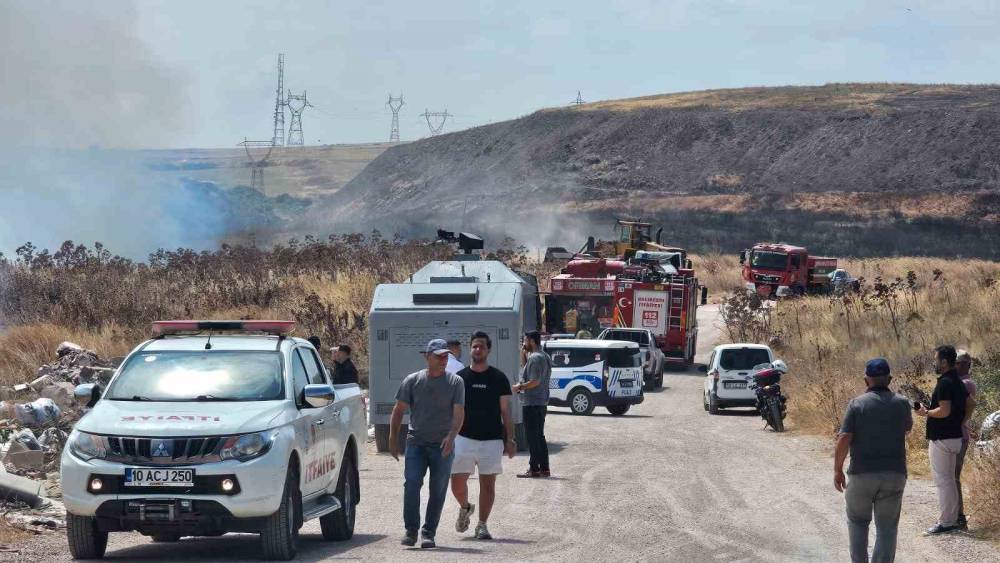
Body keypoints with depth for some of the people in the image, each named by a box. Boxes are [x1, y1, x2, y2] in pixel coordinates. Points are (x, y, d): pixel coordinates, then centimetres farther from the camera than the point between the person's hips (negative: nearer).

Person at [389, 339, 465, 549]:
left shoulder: (455, 382, 2)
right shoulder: (412, 381, 5)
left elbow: (459, 413, -7)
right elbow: (399, 411, 10)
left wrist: (451, 436, -24)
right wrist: (393, 438, 3)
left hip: (443, 446, 0)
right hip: (416, 442, 0)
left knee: (438, 490, 1)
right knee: (411, 484, -14)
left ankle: (428, 533, 11)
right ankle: (411, 530, -3)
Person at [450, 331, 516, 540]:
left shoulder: (498, 378, 4)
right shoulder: (460, 378, 6)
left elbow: (505, 411, 5)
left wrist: (510, 440, -1)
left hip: (491, 439, -1)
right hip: (464, 437, 1)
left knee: (487, 484, 0)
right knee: (457, 482, -3)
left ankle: (482, 525, 10)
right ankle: (465, 507, 27)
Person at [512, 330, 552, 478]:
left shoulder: (535, 358, -17)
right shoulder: (544, 357, 15)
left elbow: (535, 381, -24)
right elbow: (526, 369, 24)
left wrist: (519, 387, -11)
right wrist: (523, 354, 12)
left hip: (532, 402, -10)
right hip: (541, 401, 10)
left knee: (532, 436, -6)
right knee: (539, 435, 15)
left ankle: (534, 469, -4)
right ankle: (544, 468, 17)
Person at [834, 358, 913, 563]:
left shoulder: (857, 404, -7)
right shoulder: (901, 403, 1)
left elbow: (844, 439, -12)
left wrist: (837, 470, -2)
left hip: (862, 473, -1)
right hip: (894, 475, 1)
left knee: (858, 521, 18)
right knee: (887, 527, 6)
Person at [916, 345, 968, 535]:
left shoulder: (944, 383, -19)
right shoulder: (959, 382, 12)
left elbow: (944, 411, -27)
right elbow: (968, 408, 17)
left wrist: (926, 412, -11)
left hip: (942, 439, -10)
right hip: (956, 436, 10)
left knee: (943, 480, -5)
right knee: (950, 480, 16)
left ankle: (945, 522, -3)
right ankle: (953, 519, 20)